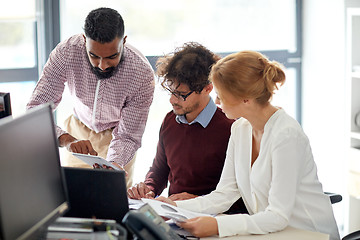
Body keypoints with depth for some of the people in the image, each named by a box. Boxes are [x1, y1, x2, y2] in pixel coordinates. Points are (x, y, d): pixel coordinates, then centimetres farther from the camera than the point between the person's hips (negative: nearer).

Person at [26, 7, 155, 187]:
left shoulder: (142, 74, -31)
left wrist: (112, 166, -45)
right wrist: (66, 139, -51)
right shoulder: (66, 52, -30)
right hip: (79, 130, 1)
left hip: (116, 133, -1)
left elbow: (127, 137, -23)